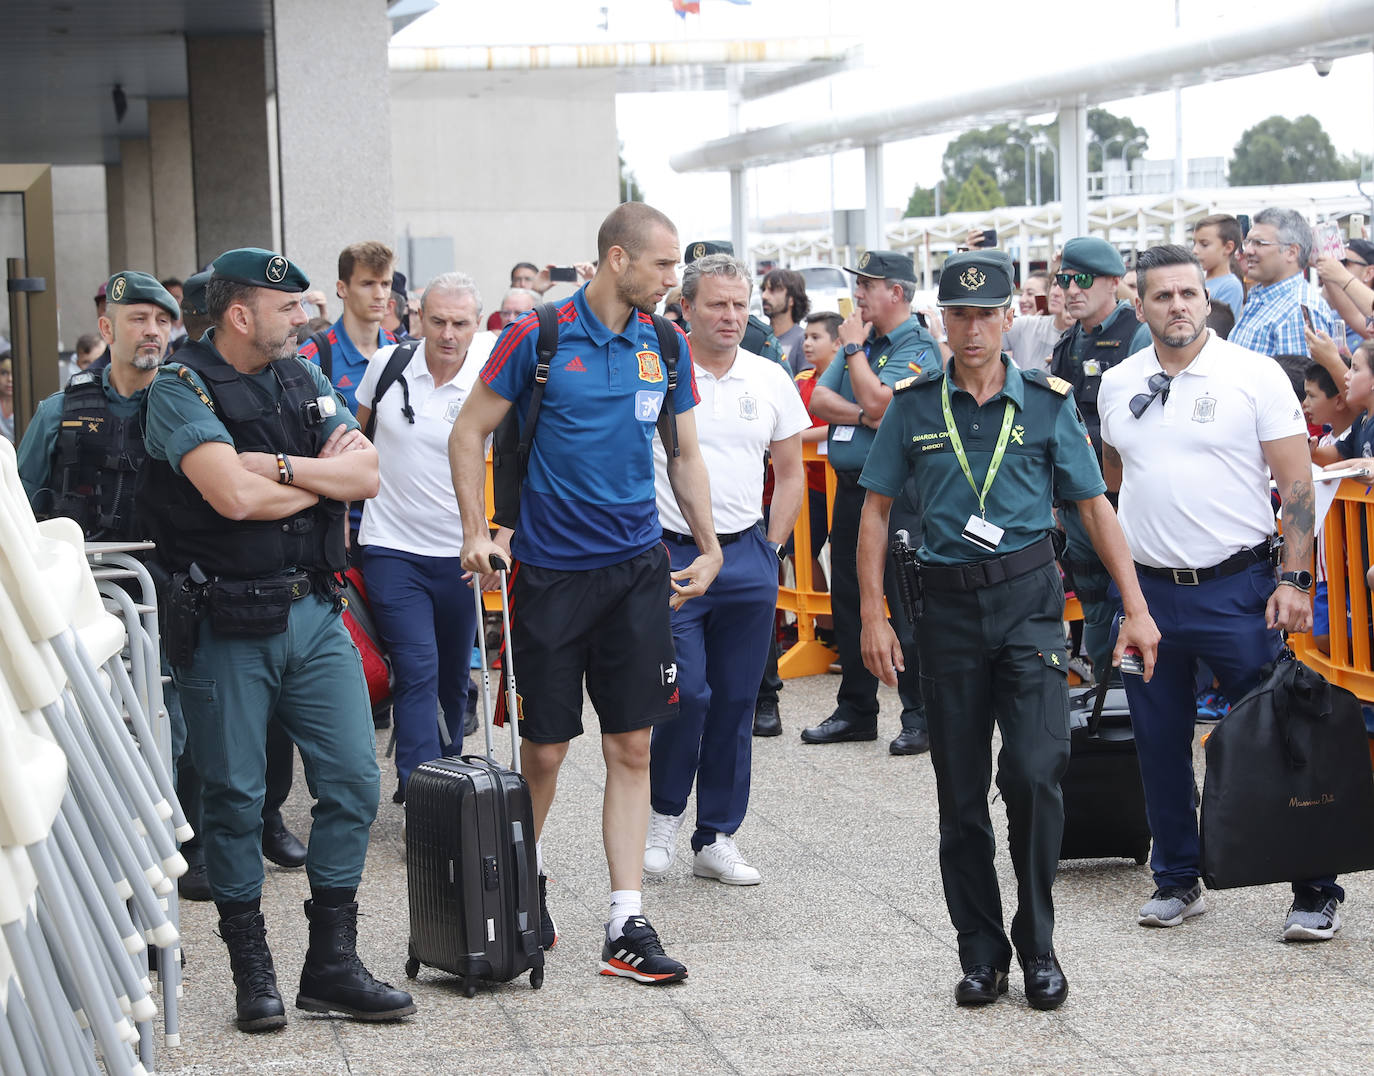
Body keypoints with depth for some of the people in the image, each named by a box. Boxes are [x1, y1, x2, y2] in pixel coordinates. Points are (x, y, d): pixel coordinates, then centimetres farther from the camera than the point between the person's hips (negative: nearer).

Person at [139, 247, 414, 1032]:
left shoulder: (305, 380, 10)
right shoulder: (182, 388, -9)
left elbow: (367, 474, -1)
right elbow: (233, 494, -23)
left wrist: (279, 466, -15)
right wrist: (323, 479, -7)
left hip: (315, 613, 6)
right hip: (226, 626, -6)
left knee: (353, 781, 2)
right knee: (234, 796, 2)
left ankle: (332, 964, 12)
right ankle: (253, 970, 15)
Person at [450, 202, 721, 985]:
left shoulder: (666, 346, 6)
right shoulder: (539, 336, -7)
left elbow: (686, 455, 16)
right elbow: (471, 431, 0)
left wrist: (710, 546, 10)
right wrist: (476, 531, -7)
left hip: (638, 567, 3)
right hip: (552, 568, -3)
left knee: (632, 748, 1)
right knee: (546, 750, 2)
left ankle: (628, 925, 4)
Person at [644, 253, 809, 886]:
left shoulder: (770, 380, 8)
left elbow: (789, 472, 17)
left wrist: (771, 548, 8)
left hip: (747, 559, 4)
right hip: (670, 554, -4)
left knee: (736, 702, 6)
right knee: (687, 693, -12)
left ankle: (717, 840, 15)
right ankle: (664, 814, 12)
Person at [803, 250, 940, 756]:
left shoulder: (917, 348, -8)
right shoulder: (862, 342, 16)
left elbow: (878, 401, -21)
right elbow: (819, 399, 6)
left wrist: (853, 347, -9)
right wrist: (863, 415, -12)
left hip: (897, 492, -8)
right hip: (850, 486, 8)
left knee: (905, 604, -6)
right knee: (848, 601, 12)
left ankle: (920, 717, 0)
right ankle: (856, 710, 22)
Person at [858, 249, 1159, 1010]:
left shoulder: (1046, 402, 3)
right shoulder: (914, 405, 4)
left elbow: (1093, 506, 5)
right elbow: (876, 508, 7)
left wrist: (1136, 607, 0)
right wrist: (873, 616, 0)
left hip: (1029, 602, -1)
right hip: (948, 606, 1)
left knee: (1034, 772, -13)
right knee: (961, 795, 6)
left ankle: (1037, 945, 3)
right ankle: (981, 951, 18)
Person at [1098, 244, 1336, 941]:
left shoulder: (1254, 376, -5)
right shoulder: (1119, 385, 8)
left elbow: (1297, 485, -6)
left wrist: (1293, 580, -14)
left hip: (1236, 589, -4)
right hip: (1147, 590, 4)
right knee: (1160, 745, 10)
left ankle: (1315, 890, 4)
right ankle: (1177, 879, 24)